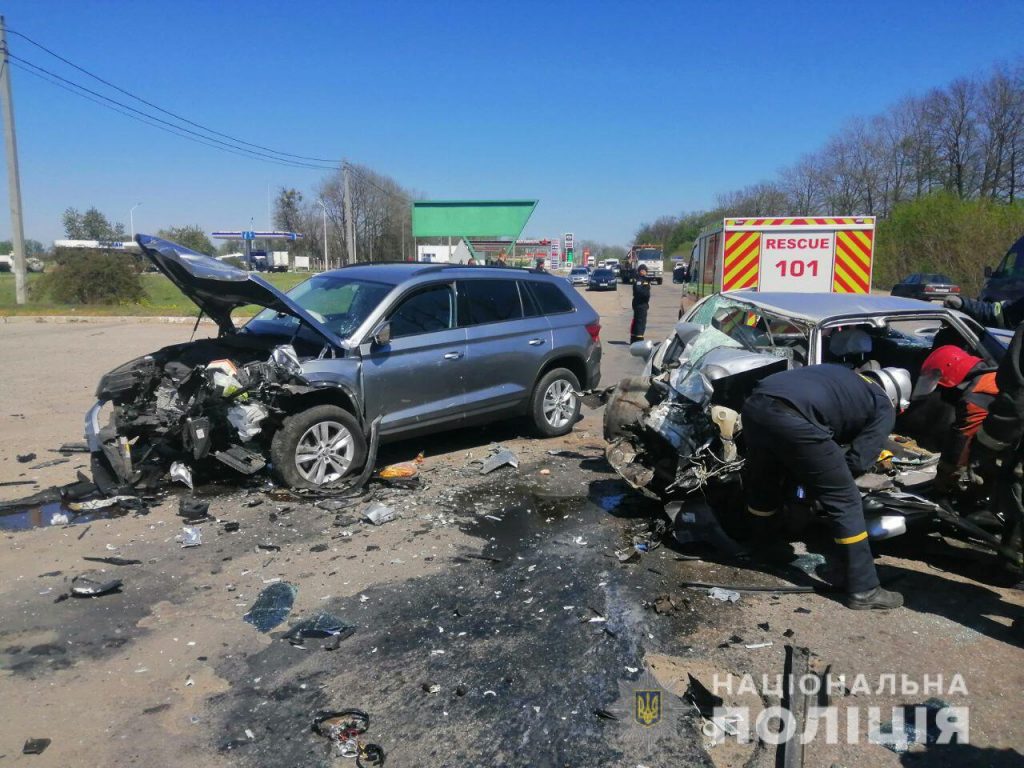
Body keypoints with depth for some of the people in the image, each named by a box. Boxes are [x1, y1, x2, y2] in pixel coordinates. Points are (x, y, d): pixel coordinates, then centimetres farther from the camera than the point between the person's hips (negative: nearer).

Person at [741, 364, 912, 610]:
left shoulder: (844, 376, 38)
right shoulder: (883, 407, 20)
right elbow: (858, 461, 11)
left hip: (754, 405, 7)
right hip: (793, 420, -6)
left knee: (762, 485, 30)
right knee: (845, 502, 10)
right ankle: (864, 590, 16)